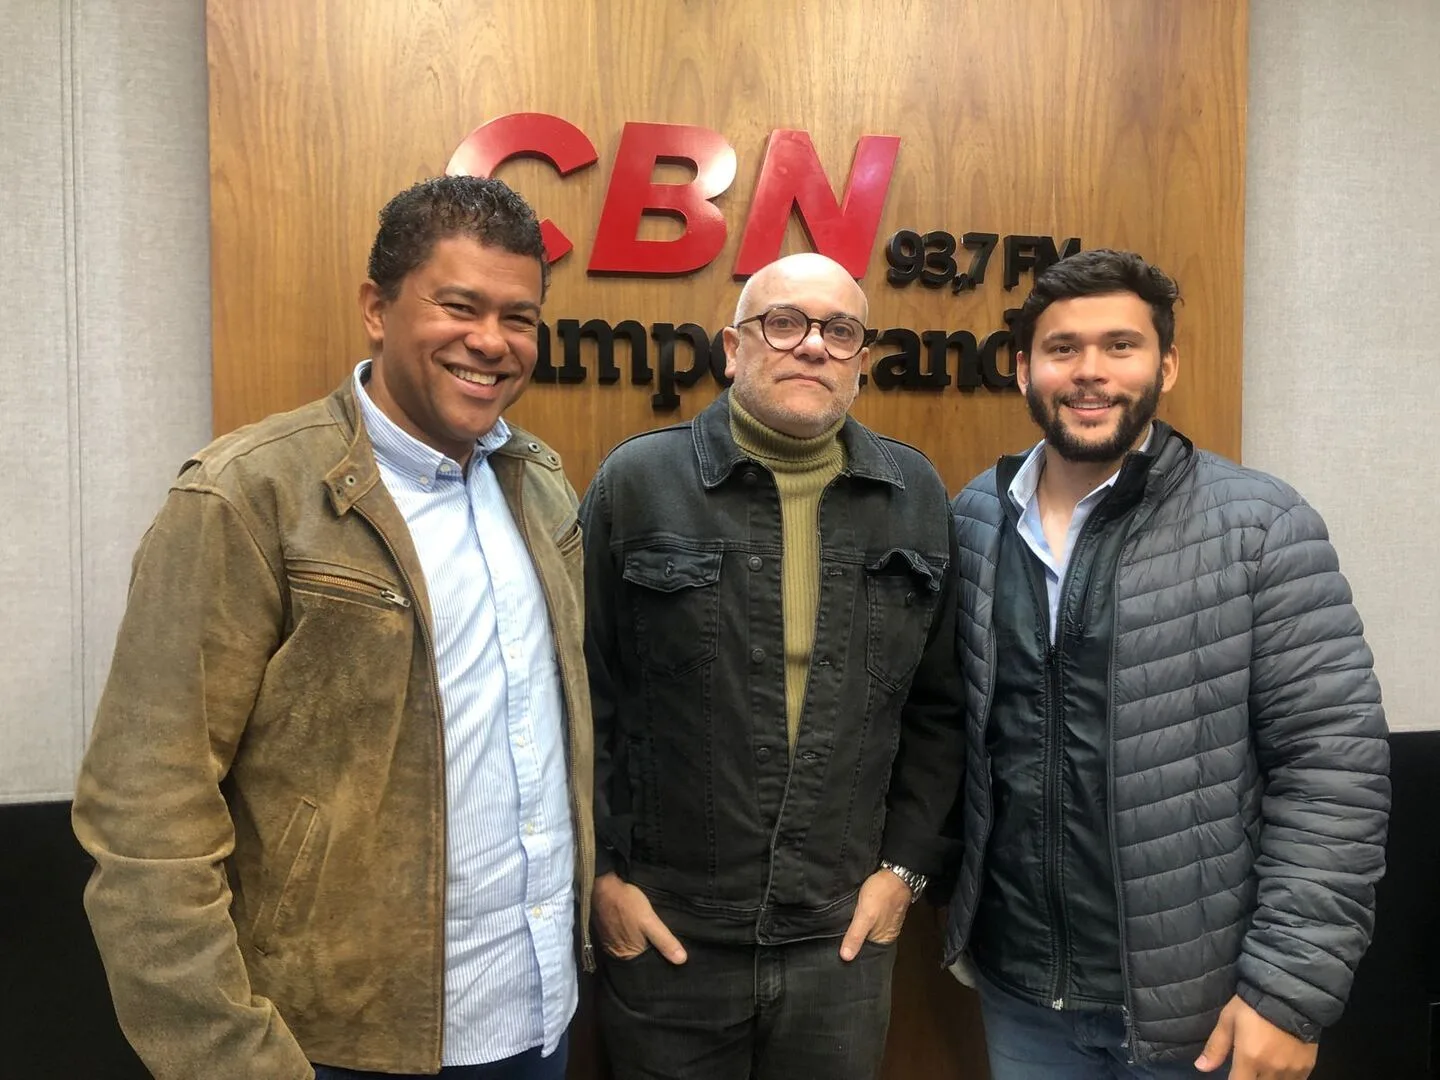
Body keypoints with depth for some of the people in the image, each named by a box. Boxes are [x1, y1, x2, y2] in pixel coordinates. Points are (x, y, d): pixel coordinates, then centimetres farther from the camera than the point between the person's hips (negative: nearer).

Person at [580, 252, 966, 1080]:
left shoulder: (917, 496, 1)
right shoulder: (638, 482, -7)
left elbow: (940, 707, 6)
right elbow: (583, 697, -4)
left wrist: (908, 863, 2)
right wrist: (599, 870, -4)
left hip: (845, 934, 2)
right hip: (666, 932, -2)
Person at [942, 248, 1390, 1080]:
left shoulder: (1262, 527, -11)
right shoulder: (972, 522, 0)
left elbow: (1332, 763, -12)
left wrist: (1290, 988, -14)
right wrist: (936, 894, 3)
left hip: (1192, 1001, -3)